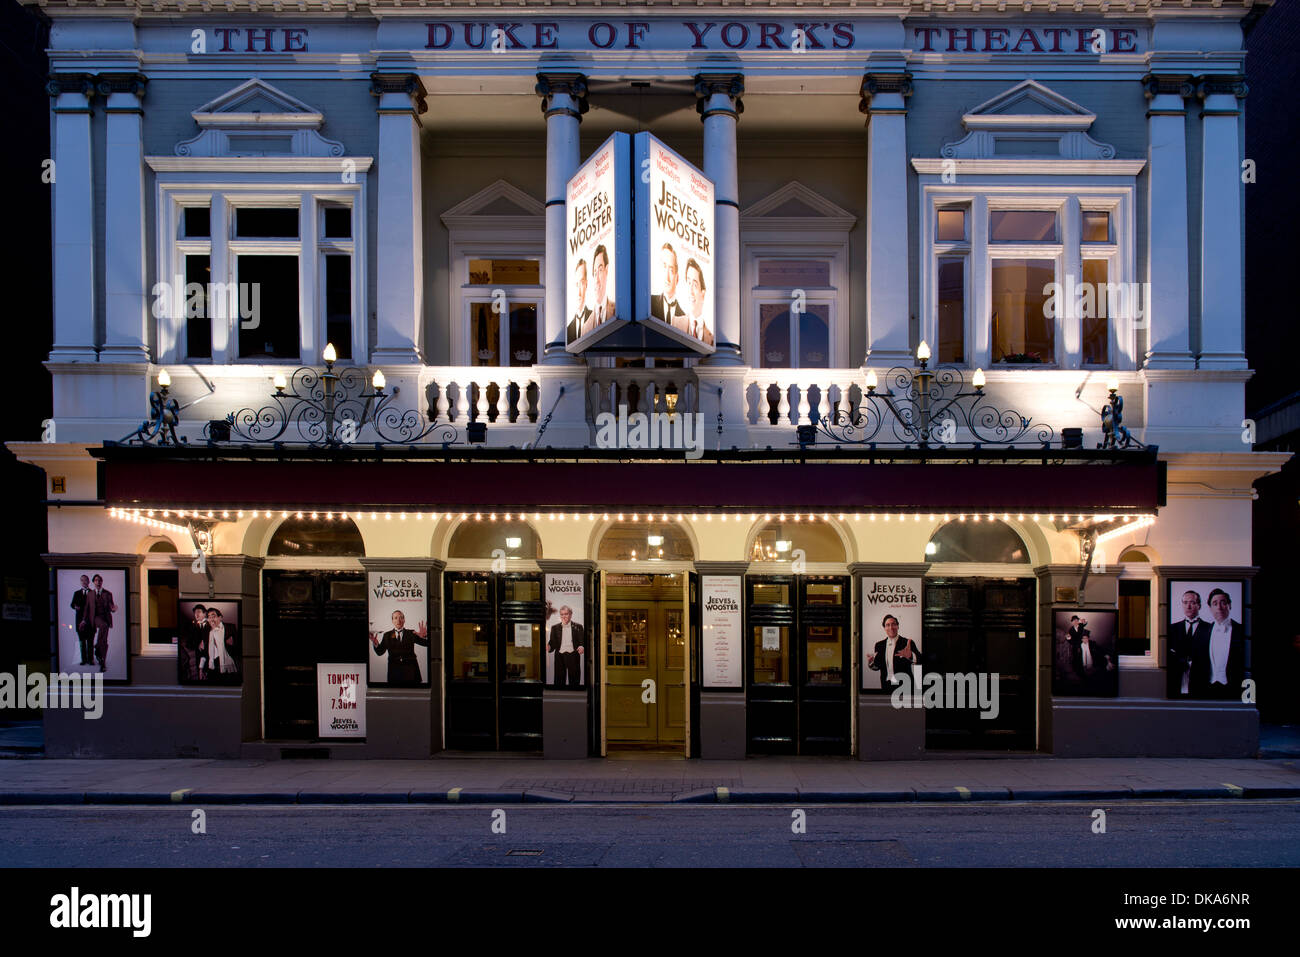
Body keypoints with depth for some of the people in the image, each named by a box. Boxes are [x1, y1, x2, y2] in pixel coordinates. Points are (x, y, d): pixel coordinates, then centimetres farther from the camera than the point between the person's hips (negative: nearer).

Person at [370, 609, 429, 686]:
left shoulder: (411, 633, 8)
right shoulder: (387, 635, 12)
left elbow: (426, 643, 0)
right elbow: (380, 652, 5)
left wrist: (425, 636, -23)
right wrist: (376, 644, -17)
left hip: (410, 671, 0)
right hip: (394, 671, 1)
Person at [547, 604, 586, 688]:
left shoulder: (578, 627, 7)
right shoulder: (555, 627, 12)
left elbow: (582, 641, 3)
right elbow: (553, 643, 9)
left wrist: (582, 647, -19)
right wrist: (548, 647, -13)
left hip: (573, 656, -1)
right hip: (560, 656, 1)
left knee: (574, 682, 0)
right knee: (559, 681, 0)